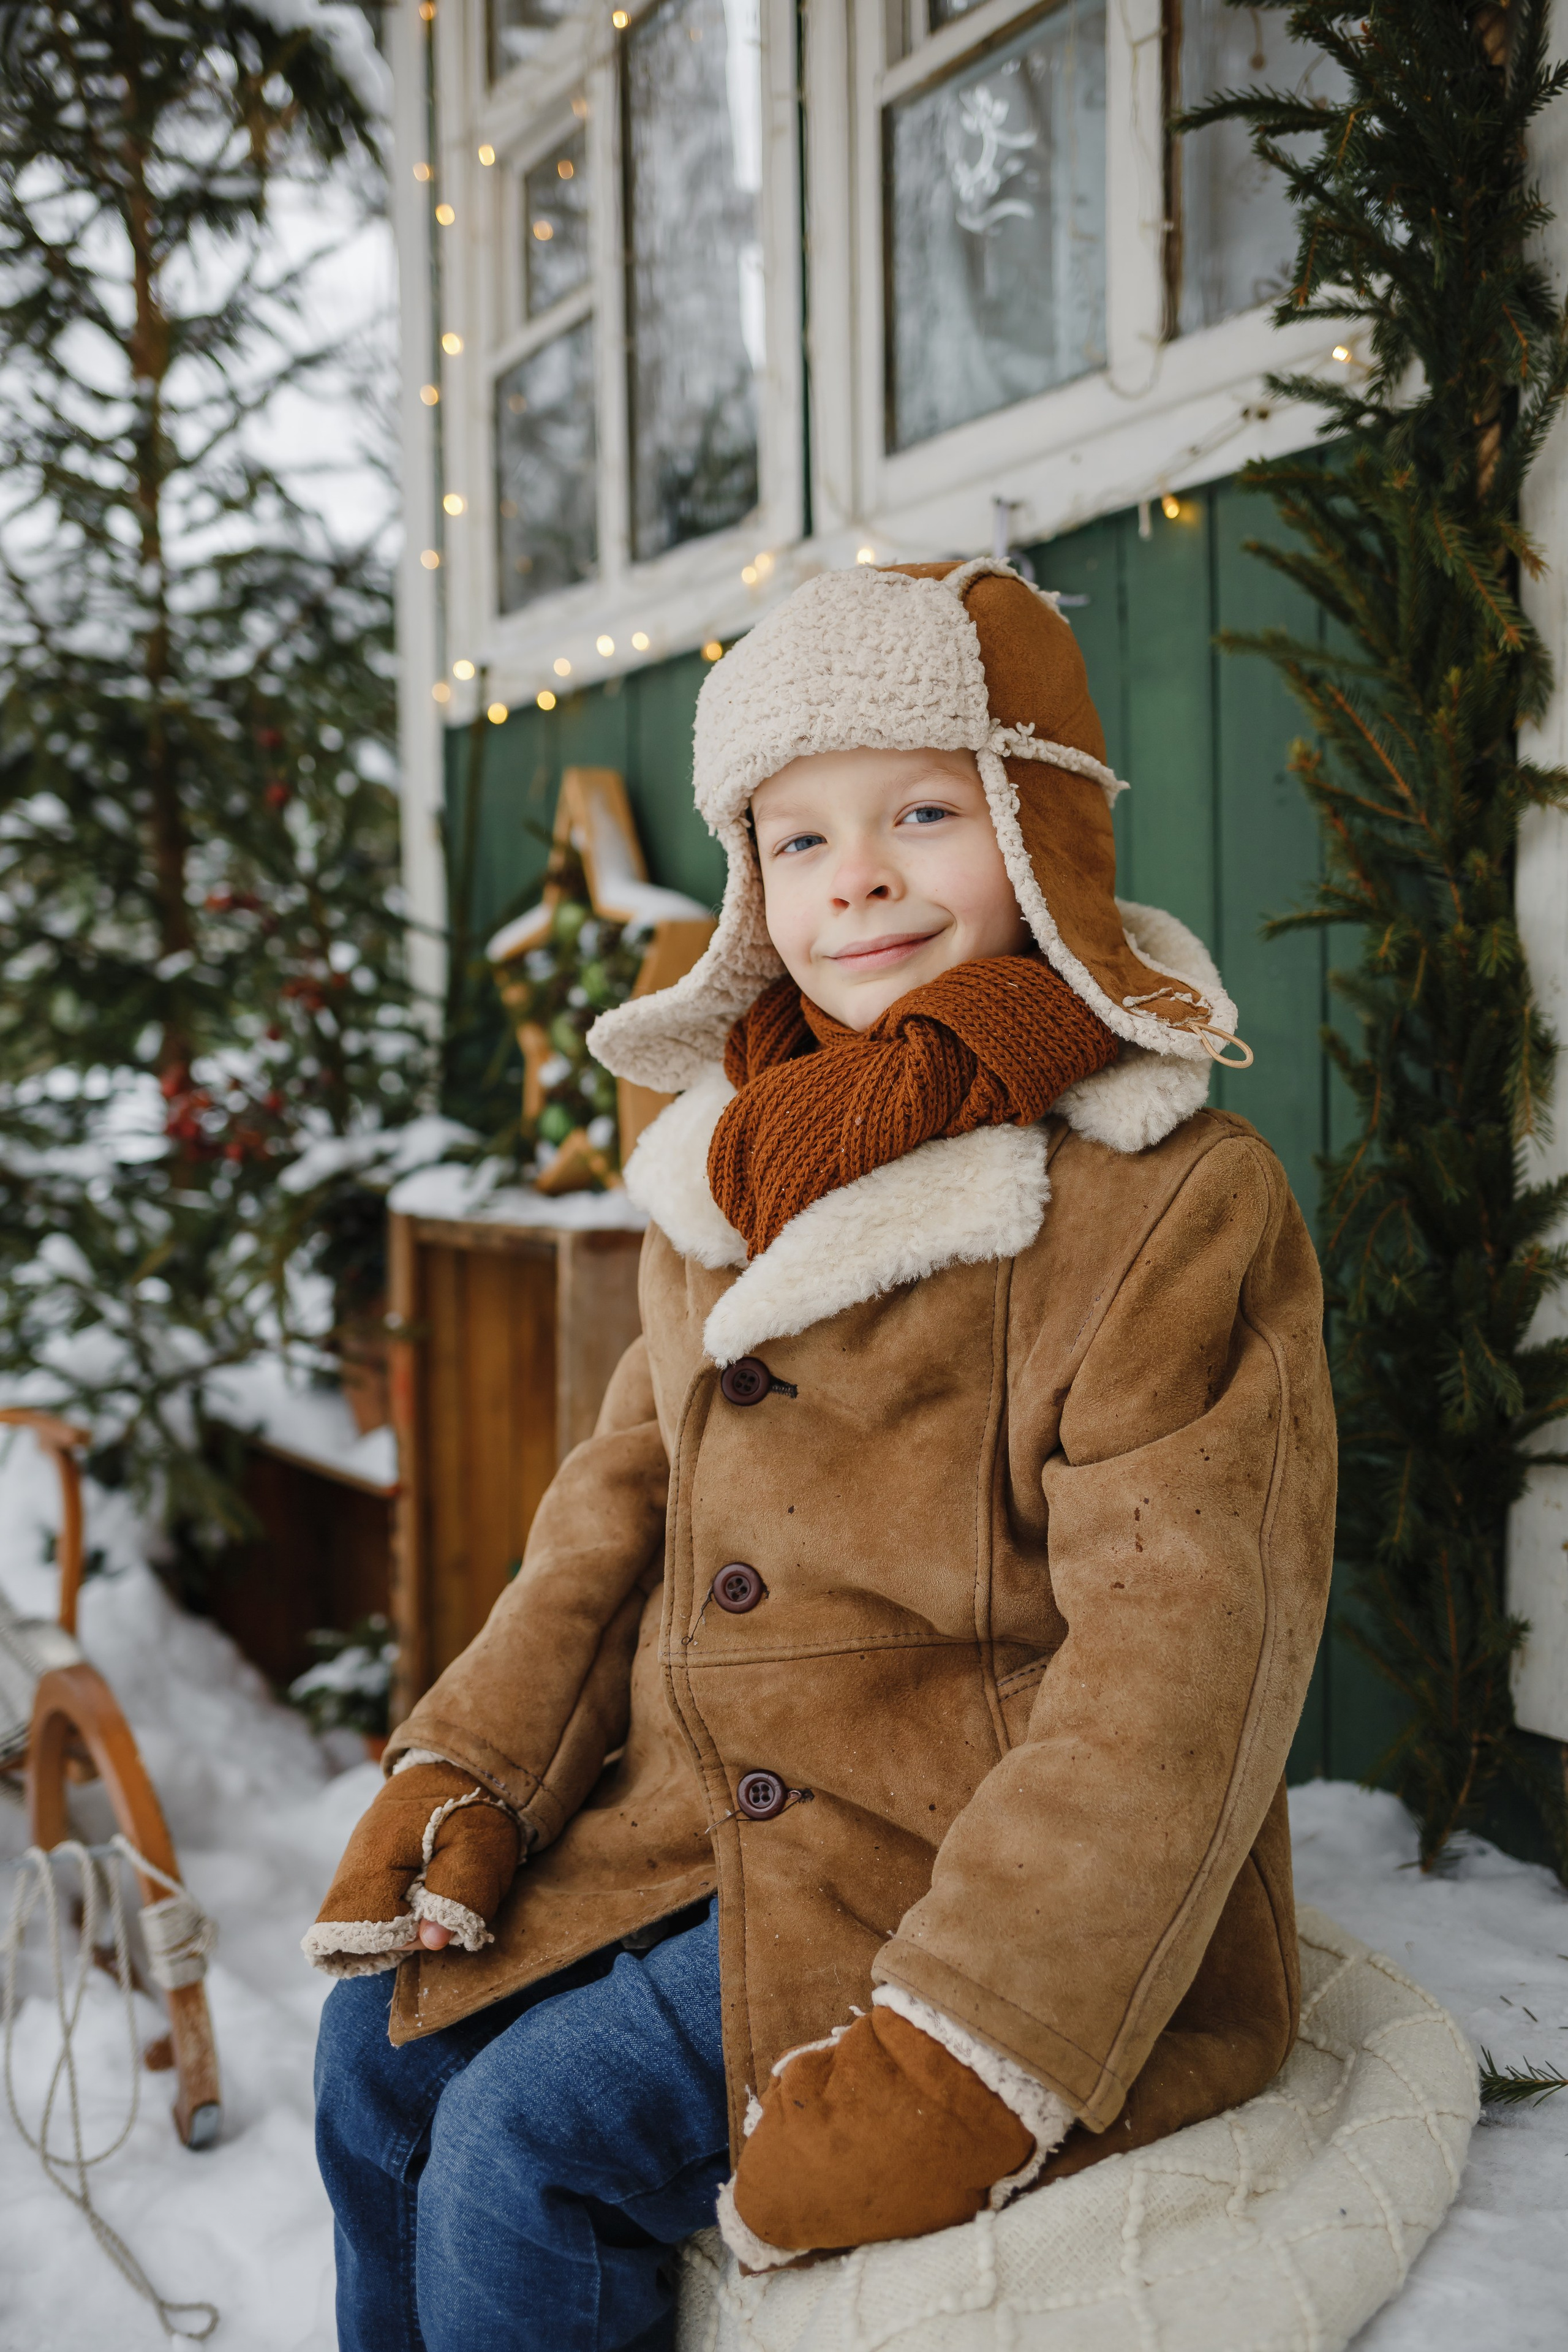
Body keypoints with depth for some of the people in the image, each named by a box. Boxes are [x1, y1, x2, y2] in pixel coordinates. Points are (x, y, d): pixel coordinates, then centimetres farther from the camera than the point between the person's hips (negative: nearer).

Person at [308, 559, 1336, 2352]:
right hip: (705, 1826, 8)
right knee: (381, 2044, 3)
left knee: (526, 2142, -17)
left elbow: (1173, 1679, -21)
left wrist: (960, 2050, -24)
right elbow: (623, 1506, 14)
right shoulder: (734, 1185, 8)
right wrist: (460, 1779, 3)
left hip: (998, 1885, -7)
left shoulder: (1183, 1209, -17)